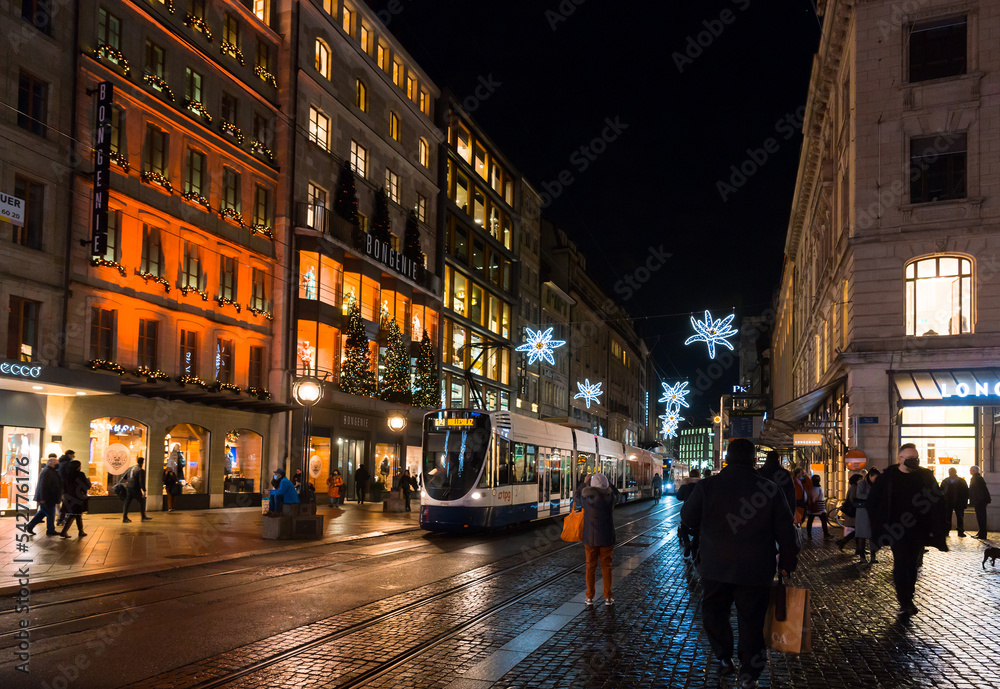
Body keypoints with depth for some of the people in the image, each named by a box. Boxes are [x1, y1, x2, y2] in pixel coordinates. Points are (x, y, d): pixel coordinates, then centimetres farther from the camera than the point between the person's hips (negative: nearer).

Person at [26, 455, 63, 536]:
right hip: (47, 498, -10)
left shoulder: (52, 471, 12)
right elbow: (43, 486, -24)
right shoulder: (46, 472, -20)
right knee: (50, 514, 0)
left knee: (42, 513, 17)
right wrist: (43, 498, -25)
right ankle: (50, 531, 11)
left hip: (50, 498, 10)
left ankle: (29, 526, 23)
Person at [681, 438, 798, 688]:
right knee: (751, 620, 10)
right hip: (756, 571, 0)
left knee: (714, 612, 20)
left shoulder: (707, 485, -7)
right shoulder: (771, 489, -7)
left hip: (716, 567, 0)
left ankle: (725, 659, 24)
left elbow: (688, 517, 6)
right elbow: (785, 531, -2)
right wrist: (787, 562, 11)